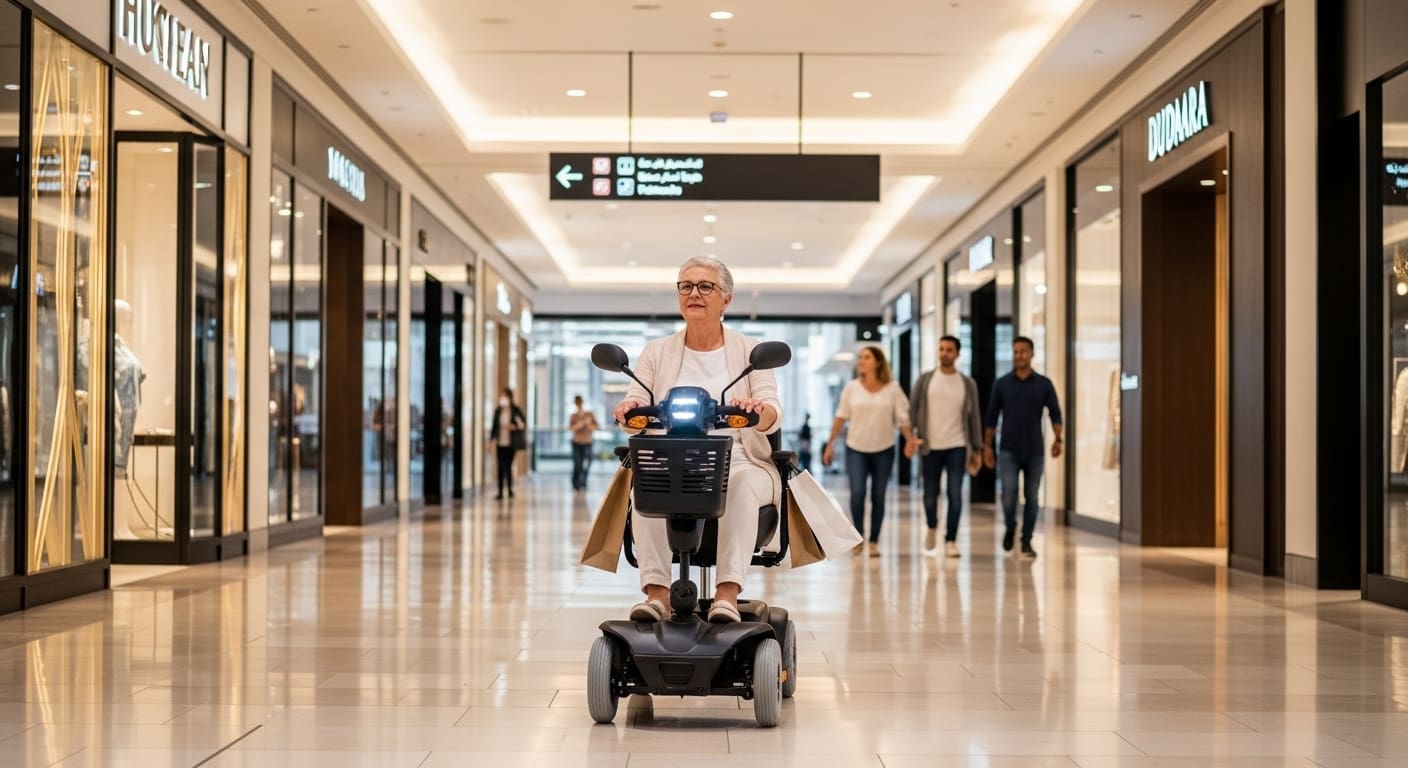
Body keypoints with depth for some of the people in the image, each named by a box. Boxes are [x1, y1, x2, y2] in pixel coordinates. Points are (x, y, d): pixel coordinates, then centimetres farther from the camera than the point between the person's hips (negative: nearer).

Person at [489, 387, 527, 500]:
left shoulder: (516, 410, -4)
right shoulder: (498, 411, 5)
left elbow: (524, 423, -1)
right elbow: (495, 425, 9)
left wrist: (515, 427, -18)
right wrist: (492, 438, -1)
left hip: (511, 443, -3)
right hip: (500, 443, 3)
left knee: (508, 466, -2)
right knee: (501, 467, 1)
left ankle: (510, 490, 13)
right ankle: (500, 492, 3)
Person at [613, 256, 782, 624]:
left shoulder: (749, 351, 11)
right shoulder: (657, 352, 16)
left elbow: (772, 412, -2)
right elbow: (635, 408, 5)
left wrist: (758, 410, -28)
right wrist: (630, 409, -21)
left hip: (737, 460, -1)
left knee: (742, 484, -36)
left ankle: (728, 594, -42)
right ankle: (656, 591, -37)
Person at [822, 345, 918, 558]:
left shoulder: (892, 389, -3)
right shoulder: (851, 387, -1)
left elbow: (902, 418, -2)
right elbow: (841, 417, 3)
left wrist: (910, 439, -19)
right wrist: (830, 444, 0)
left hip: (883, 450, 0)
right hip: (856, 449, 0)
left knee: (878, 496, 5)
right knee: (857, 493, -14)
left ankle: (874, 542, 15)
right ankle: (858, 533, 8)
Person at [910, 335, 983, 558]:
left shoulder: (968, 384, 6)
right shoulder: (924, 379, 4)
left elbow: (974, 417, 8)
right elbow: (912, 410, 4)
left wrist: (977, 449, 5)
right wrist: (909, 436, -9)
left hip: (957, 447, 0)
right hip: (930, 447, 0)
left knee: (955, 495, -8)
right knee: (930, 494, 7)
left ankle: (950, 540, 2)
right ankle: (932, 527, 35)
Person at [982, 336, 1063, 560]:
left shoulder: (1044, 384, 1)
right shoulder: (1001, 384, 2)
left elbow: (1055, 413, 2)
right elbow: (992, 416, 6)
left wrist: (1057, 439, -12)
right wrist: (987, 446, 3)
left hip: (1034, 451, 1)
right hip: (1008, 450, -1)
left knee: (1031, 498, 3)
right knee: (1009, 493, -13)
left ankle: (1026, 542, 14)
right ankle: (1010, 527, 15)